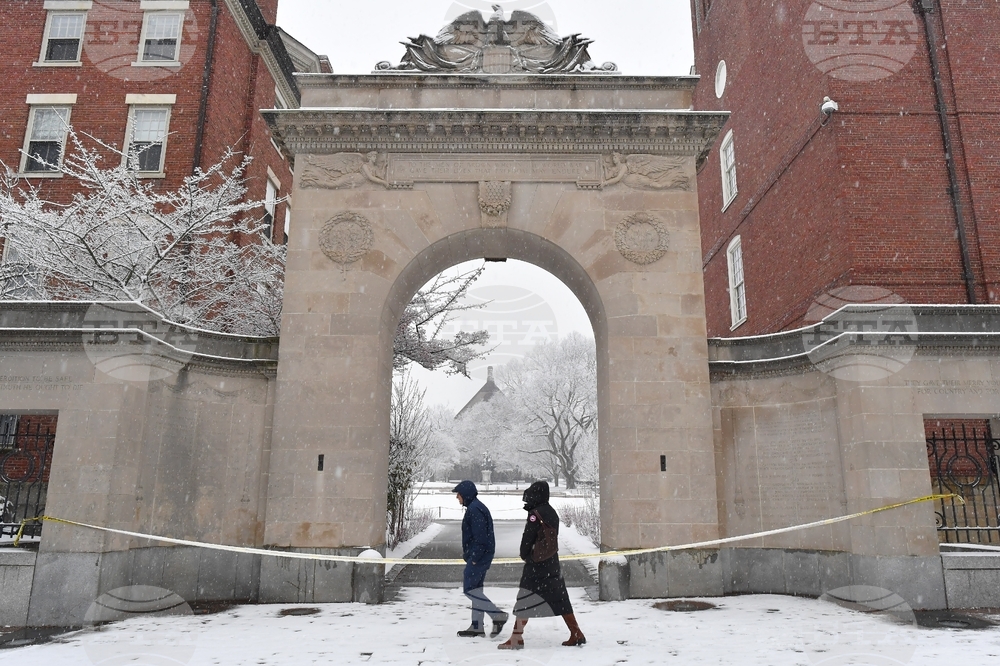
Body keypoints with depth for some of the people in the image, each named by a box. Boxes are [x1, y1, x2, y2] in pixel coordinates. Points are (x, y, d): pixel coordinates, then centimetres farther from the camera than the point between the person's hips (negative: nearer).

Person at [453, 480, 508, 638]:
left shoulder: (474, 509, -17)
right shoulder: (477, 507, 16)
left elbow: (480, 537, -22)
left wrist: (474, 558, -20)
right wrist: (467, 553, 21)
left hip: (478, 557, -11)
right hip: (482, 556, 11)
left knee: (469, 588, -8)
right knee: (475, 588, 13)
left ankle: (497, 615, -7)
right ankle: (477, 627, 17)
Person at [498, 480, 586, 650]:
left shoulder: (535, 514, -14)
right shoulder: (552, 512, 10)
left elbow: (528, 538, -12)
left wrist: (524, 555, 4)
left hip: (536, 564, -8)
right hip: (552, 563, 8)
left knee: (524, 601, -2)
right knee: (560, 600, 12)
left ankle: (517, 638, 0)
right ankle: (577, 635, 15)